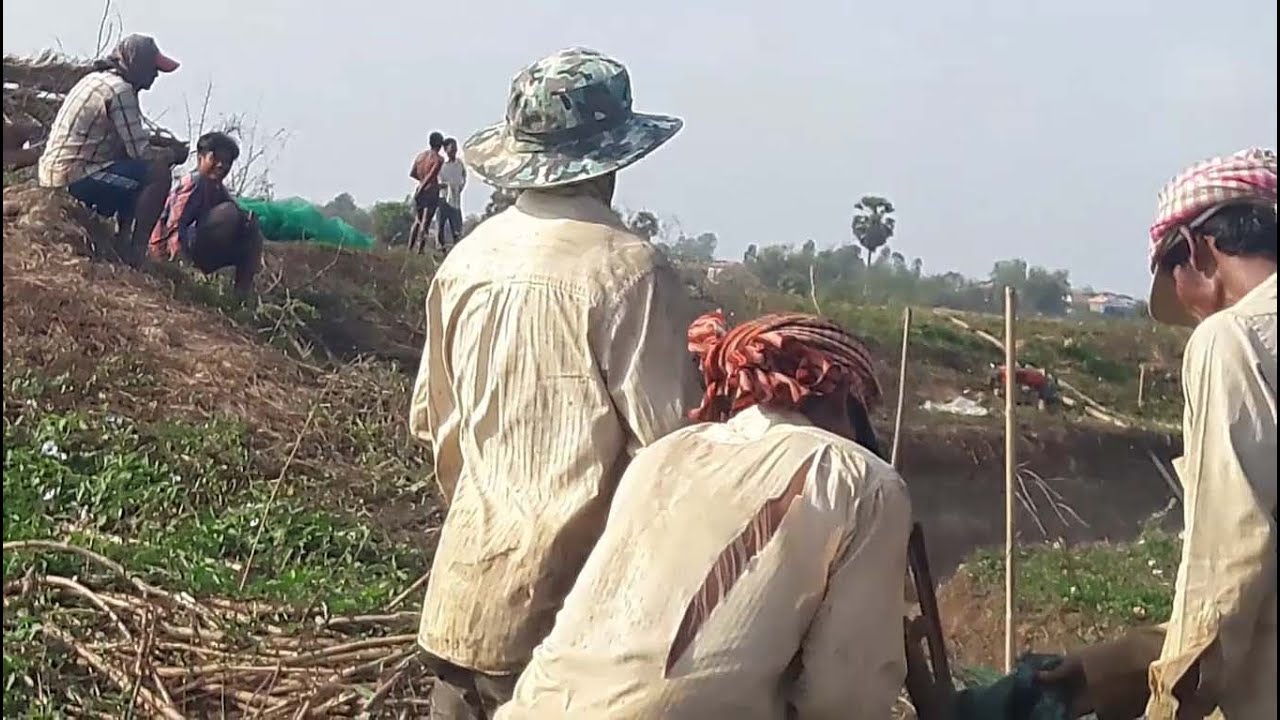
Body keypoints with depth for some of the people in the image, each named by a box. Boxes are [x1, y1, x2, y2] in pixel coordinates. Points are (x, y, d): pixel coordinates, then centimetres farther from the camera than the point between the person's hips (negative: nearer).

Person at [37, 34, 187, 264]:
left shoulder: (98, 79, 16)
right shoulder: (120, 90, -15)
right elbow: (141, 153, -16)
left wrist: (165, 148, 11)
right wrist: (174, 154, 1)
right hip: (75, 176, -10)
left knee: (132, 170, 24)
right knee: (158, 173, -12)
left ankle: (123, 244, 17)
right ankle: (135, 254, -11)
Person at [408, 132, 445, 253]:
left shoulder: (420, 155, 9)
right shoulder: (438, 159, -9)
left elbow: (412, 173, 9)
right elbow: (431, 176, -18)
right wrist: (421, 190, -14)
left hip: (420, 191, 6)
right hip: (431, 192, -6)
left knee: (417, 222, 16)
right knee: (425, 222, -5)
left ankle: (410, 248, 12)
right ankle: (421, 249, -9)